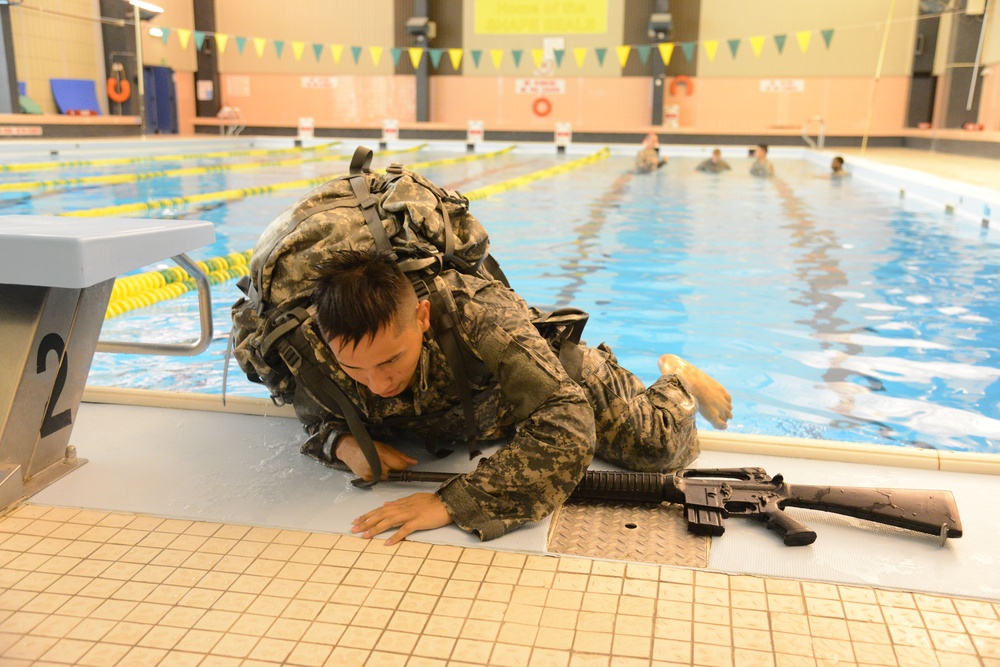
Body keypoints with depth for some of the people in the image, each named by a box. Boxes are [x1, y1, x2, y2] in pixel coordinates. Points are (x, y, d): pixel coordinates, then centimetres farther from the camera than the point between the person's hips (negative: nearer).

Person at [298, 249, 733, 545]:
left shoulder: (482, 317, -49)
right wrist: (345, 445, -35)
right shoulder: (327, 359, -34)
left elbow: (567, 427, -54)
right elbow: (314, 417, -10)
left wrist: (452, 503, -60)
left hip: (559, 375, -4)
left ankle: (677, 380, 27)